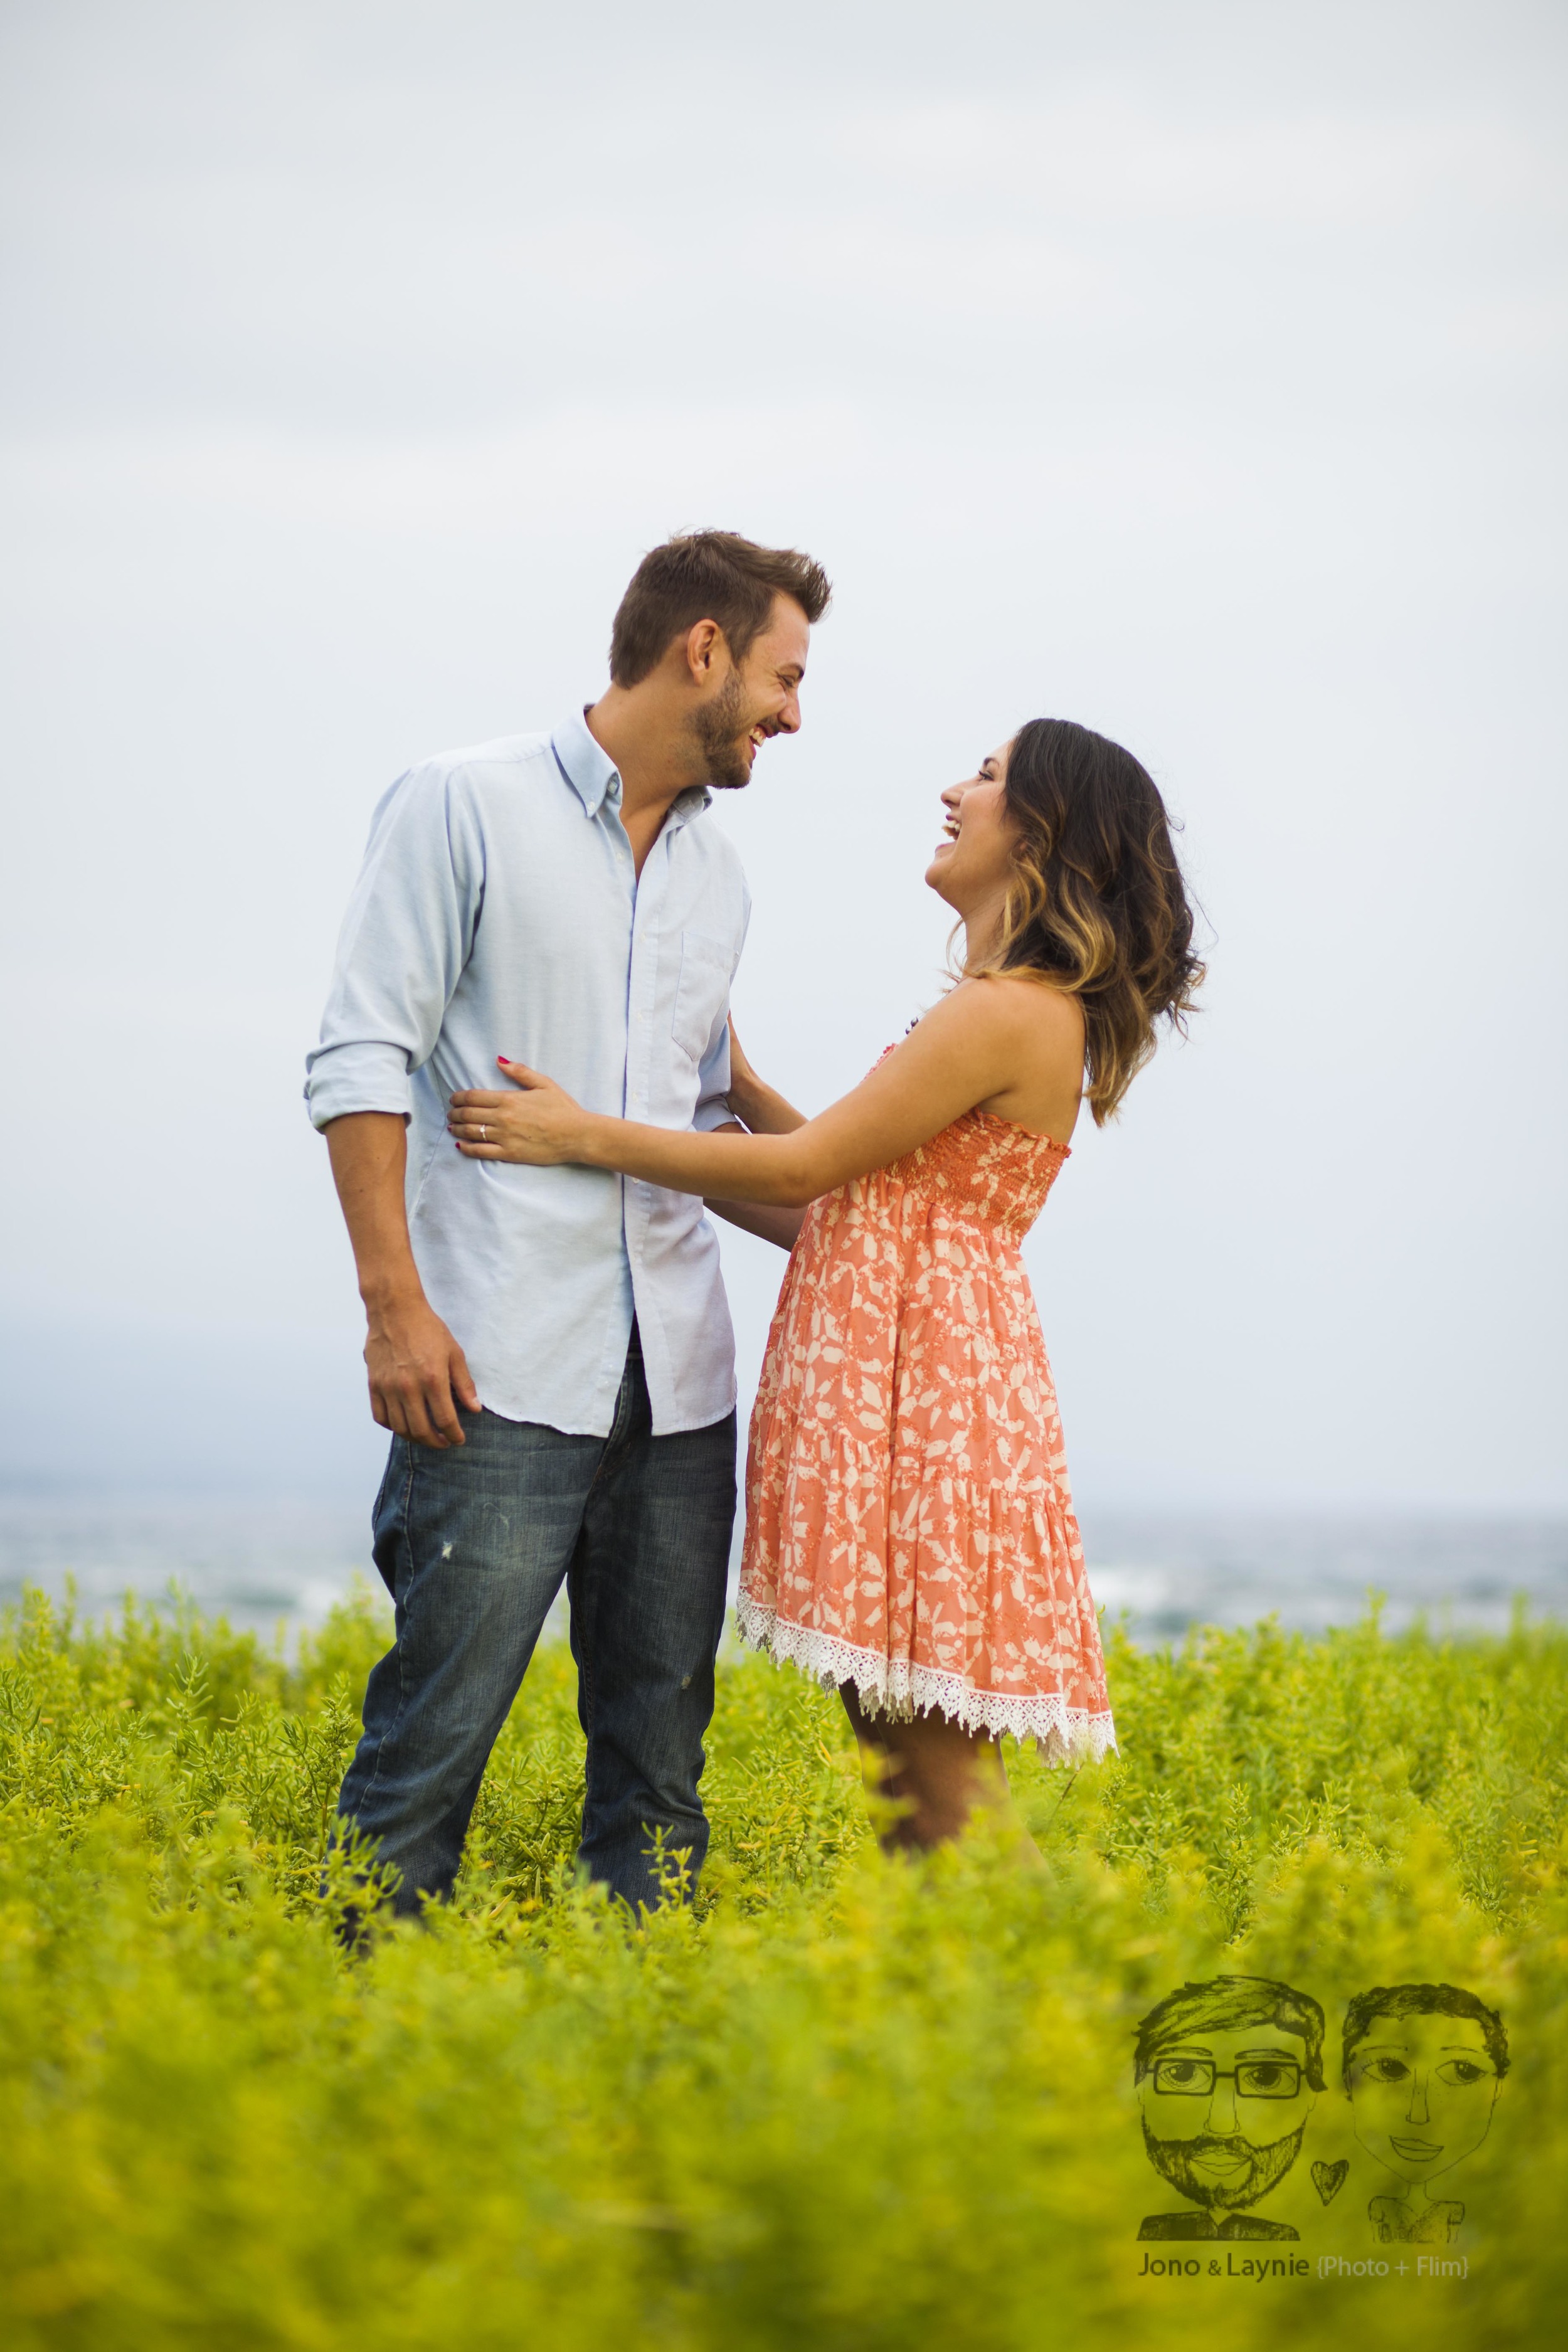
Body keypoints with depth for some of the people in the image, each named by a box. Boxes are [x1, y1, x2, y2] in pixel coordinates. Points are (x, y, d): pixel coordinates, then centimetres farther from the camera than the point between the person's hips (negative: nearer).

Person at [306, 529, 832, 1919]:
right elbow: (364, 1061, -7)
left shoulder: (718, 878, 18)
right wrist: (395, 1300, -14)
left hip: (674, 1378, 7)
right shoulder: (465, 807, -2)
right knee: (435, 1732, -8)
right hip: (503, 1371, -6)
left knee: (659, 1751, 7)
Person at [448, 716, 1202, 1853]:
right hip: (893, 1382, 10)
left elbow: (808, 1169, -13)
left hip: (924, 1389, -10)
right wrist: (737, 1084, 18)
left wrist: (585, 1135, -9)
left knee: (939, 1770, -8)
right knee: (895, 1739, 11)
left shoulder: (1009, 1013, -14)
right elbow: (860, 1182, 20)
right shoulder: (1028, 1008, 18)